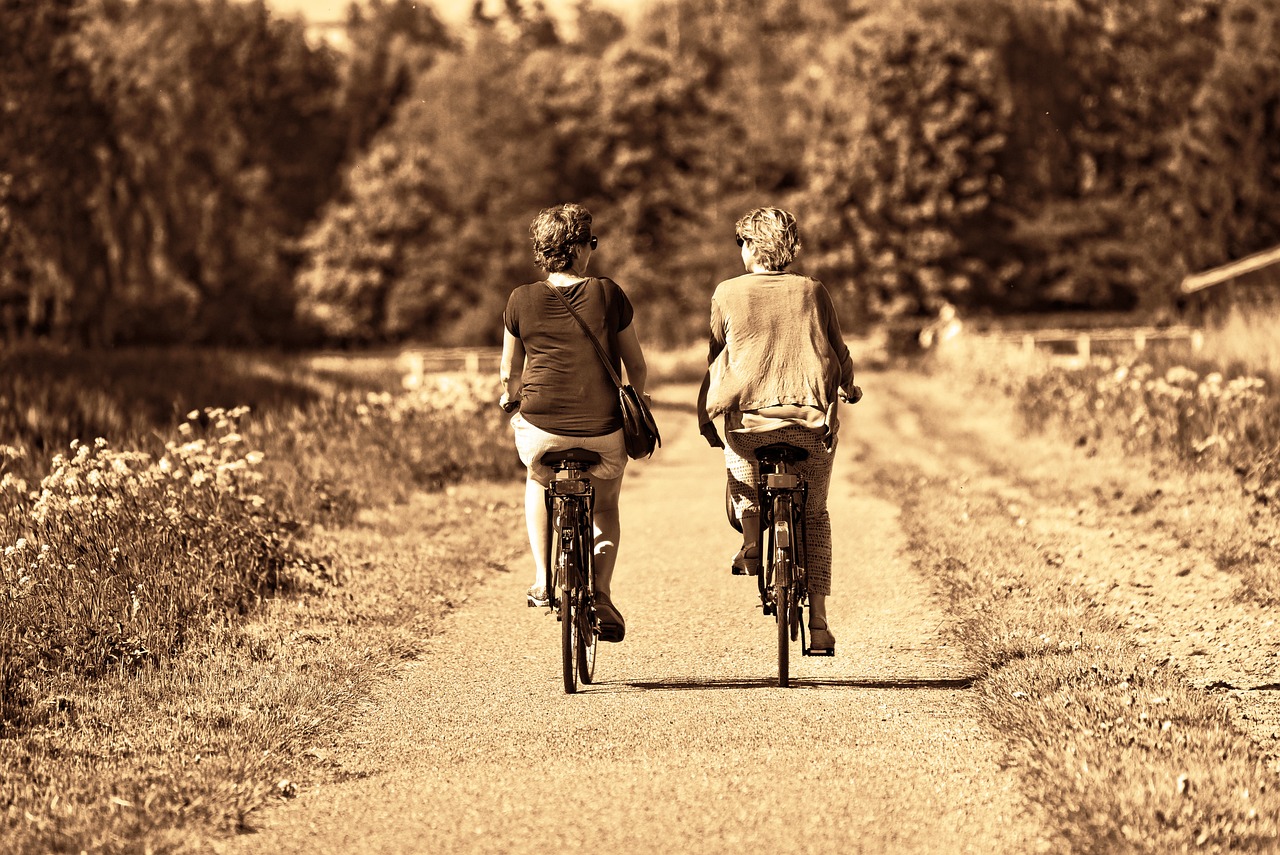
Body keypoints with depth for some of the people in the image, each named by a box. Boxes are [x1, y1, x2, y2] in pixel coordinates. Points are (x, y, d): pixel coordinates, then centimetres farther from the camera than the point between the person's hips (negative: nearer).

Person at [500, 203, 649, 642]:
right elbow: (637, 366, 5)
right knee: (605, 506, 27)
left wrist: (510, 397, 32)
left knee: (538, 481, 34)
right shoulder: (609, 294, -2)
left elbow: (510, 375, 10)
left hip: (542, 426, 0)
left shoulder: (522, 300, -1)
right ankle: (600, 593, 7)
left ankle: (543, 579, 23)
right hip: (604, 431, 0)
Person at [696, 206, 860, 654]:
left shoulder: (727, 293, 3)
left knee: (741, 471, 31)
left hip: (749, 416, -1)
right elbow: (839, 351, 13)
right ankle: (818, 622, 8)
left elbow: (717, 356, 7)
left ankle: (752, 541, 3)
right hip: (812, 420, 1)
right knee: (814, 518, 15)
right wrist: (849, 387, 32)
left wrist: (705, 414, 17)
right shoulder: (813, 291, 6)